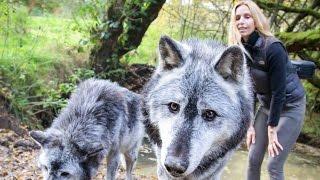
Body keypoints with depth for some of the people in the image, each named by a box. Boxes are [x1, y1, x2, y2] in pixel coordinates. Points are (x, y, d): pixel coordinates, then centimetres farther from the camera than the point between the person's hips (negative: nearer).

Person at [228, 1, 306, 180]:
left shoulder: (273, 48, -25)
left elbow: (278, 91, -23)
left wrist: (272, 130, -19)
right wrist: (249, 125, -2)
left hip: (290, 107, -6)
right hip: (266, 106, 6)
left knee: (274, 165, -7)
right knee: (254, 159, 6)